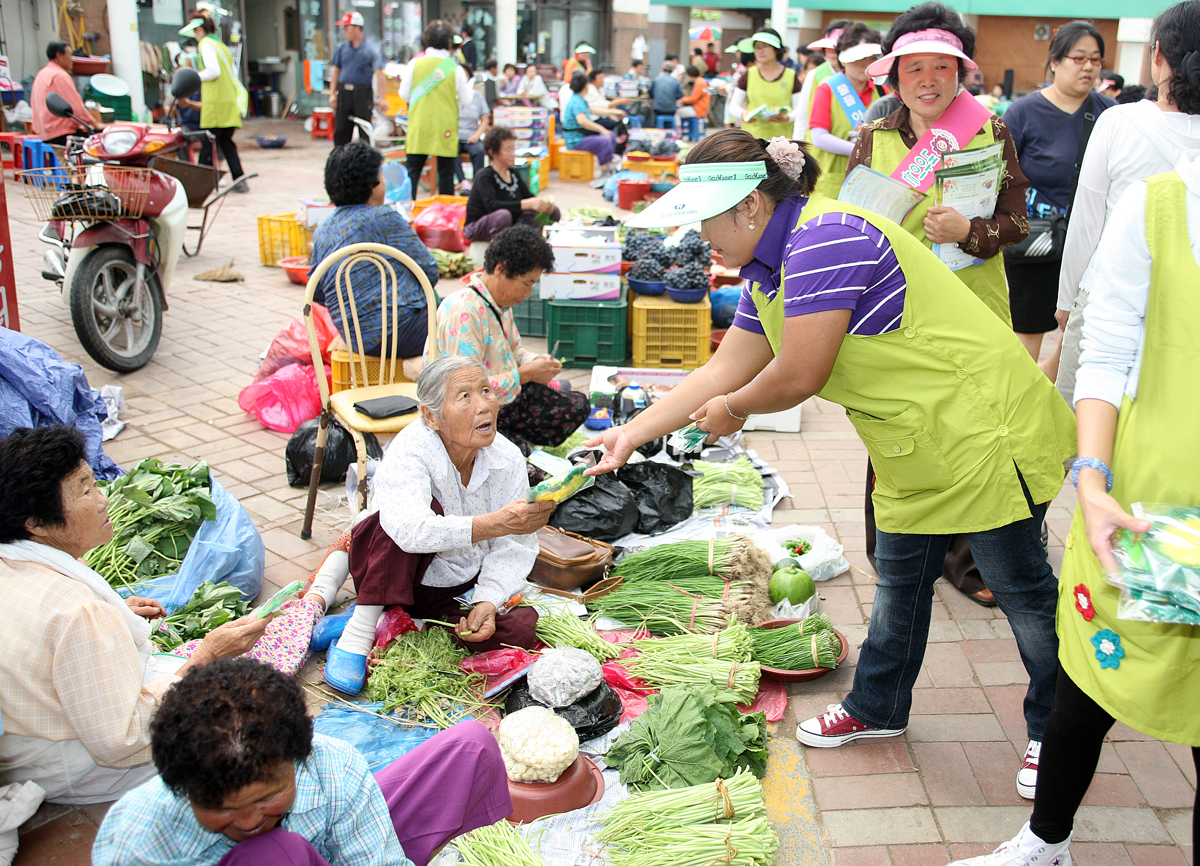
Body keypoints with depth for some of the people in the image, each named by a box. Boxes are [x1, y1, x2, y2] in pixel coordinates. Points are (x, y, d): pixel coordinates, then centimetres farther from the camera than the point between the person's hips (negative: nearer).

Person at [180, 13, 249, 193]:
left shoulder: (206, 44, -6)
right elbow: (234, 72, 18)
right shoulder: (222, 45, 19)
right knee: (226, 141, 10)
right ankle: (239, 179, 2)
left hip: (215, 102, -8)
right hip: (230, 101, 8)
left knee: (209, 143, -4)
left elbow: (213, 71, -16)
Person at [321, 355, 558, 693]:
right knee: (428, 508, -33)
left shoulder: (508, 458, -12)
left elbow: (513, 548, -9)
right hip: (394, 576, -4)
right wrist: (496, 523, -56)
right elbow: (408, 528, -45)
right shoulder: (410, 451, -25)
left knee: (520, 630, -22)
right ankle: (360, 629, -25)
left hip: (463, 586, 4)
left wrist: (488, 602, -26)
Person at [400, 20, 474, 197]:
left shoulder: (414, 64, -3)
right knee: (446, 172, 6)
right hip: (446, 128, -1)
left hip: (419, 127, 1)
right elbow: (466, 101, 2)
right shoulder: (456, 69, -5)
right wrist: (469, 87, 21)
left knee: (412, 169, 7)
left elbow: (404, 95, 2)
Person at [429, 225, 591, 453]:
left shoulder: (502, 302, 7)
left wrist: (535, 361, -2)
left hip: (503, 399, 9)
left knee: (577, 404, -1)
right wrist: (525, 374, -21)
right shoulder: (464, 312, -25)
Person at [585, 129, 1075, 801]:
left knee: (1021, 588, 6)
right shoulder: (770, 270, 8)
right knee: (901, 581, 19)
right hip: (917, 448, 10)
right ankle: (878, 708, 36)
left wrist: (732, 410, -4)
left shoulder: (824, 240, -26)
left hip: (983, 433, -10)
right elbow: (724, 371, 11)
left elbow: (799, 376, -25)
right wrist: (634, 433, 7)